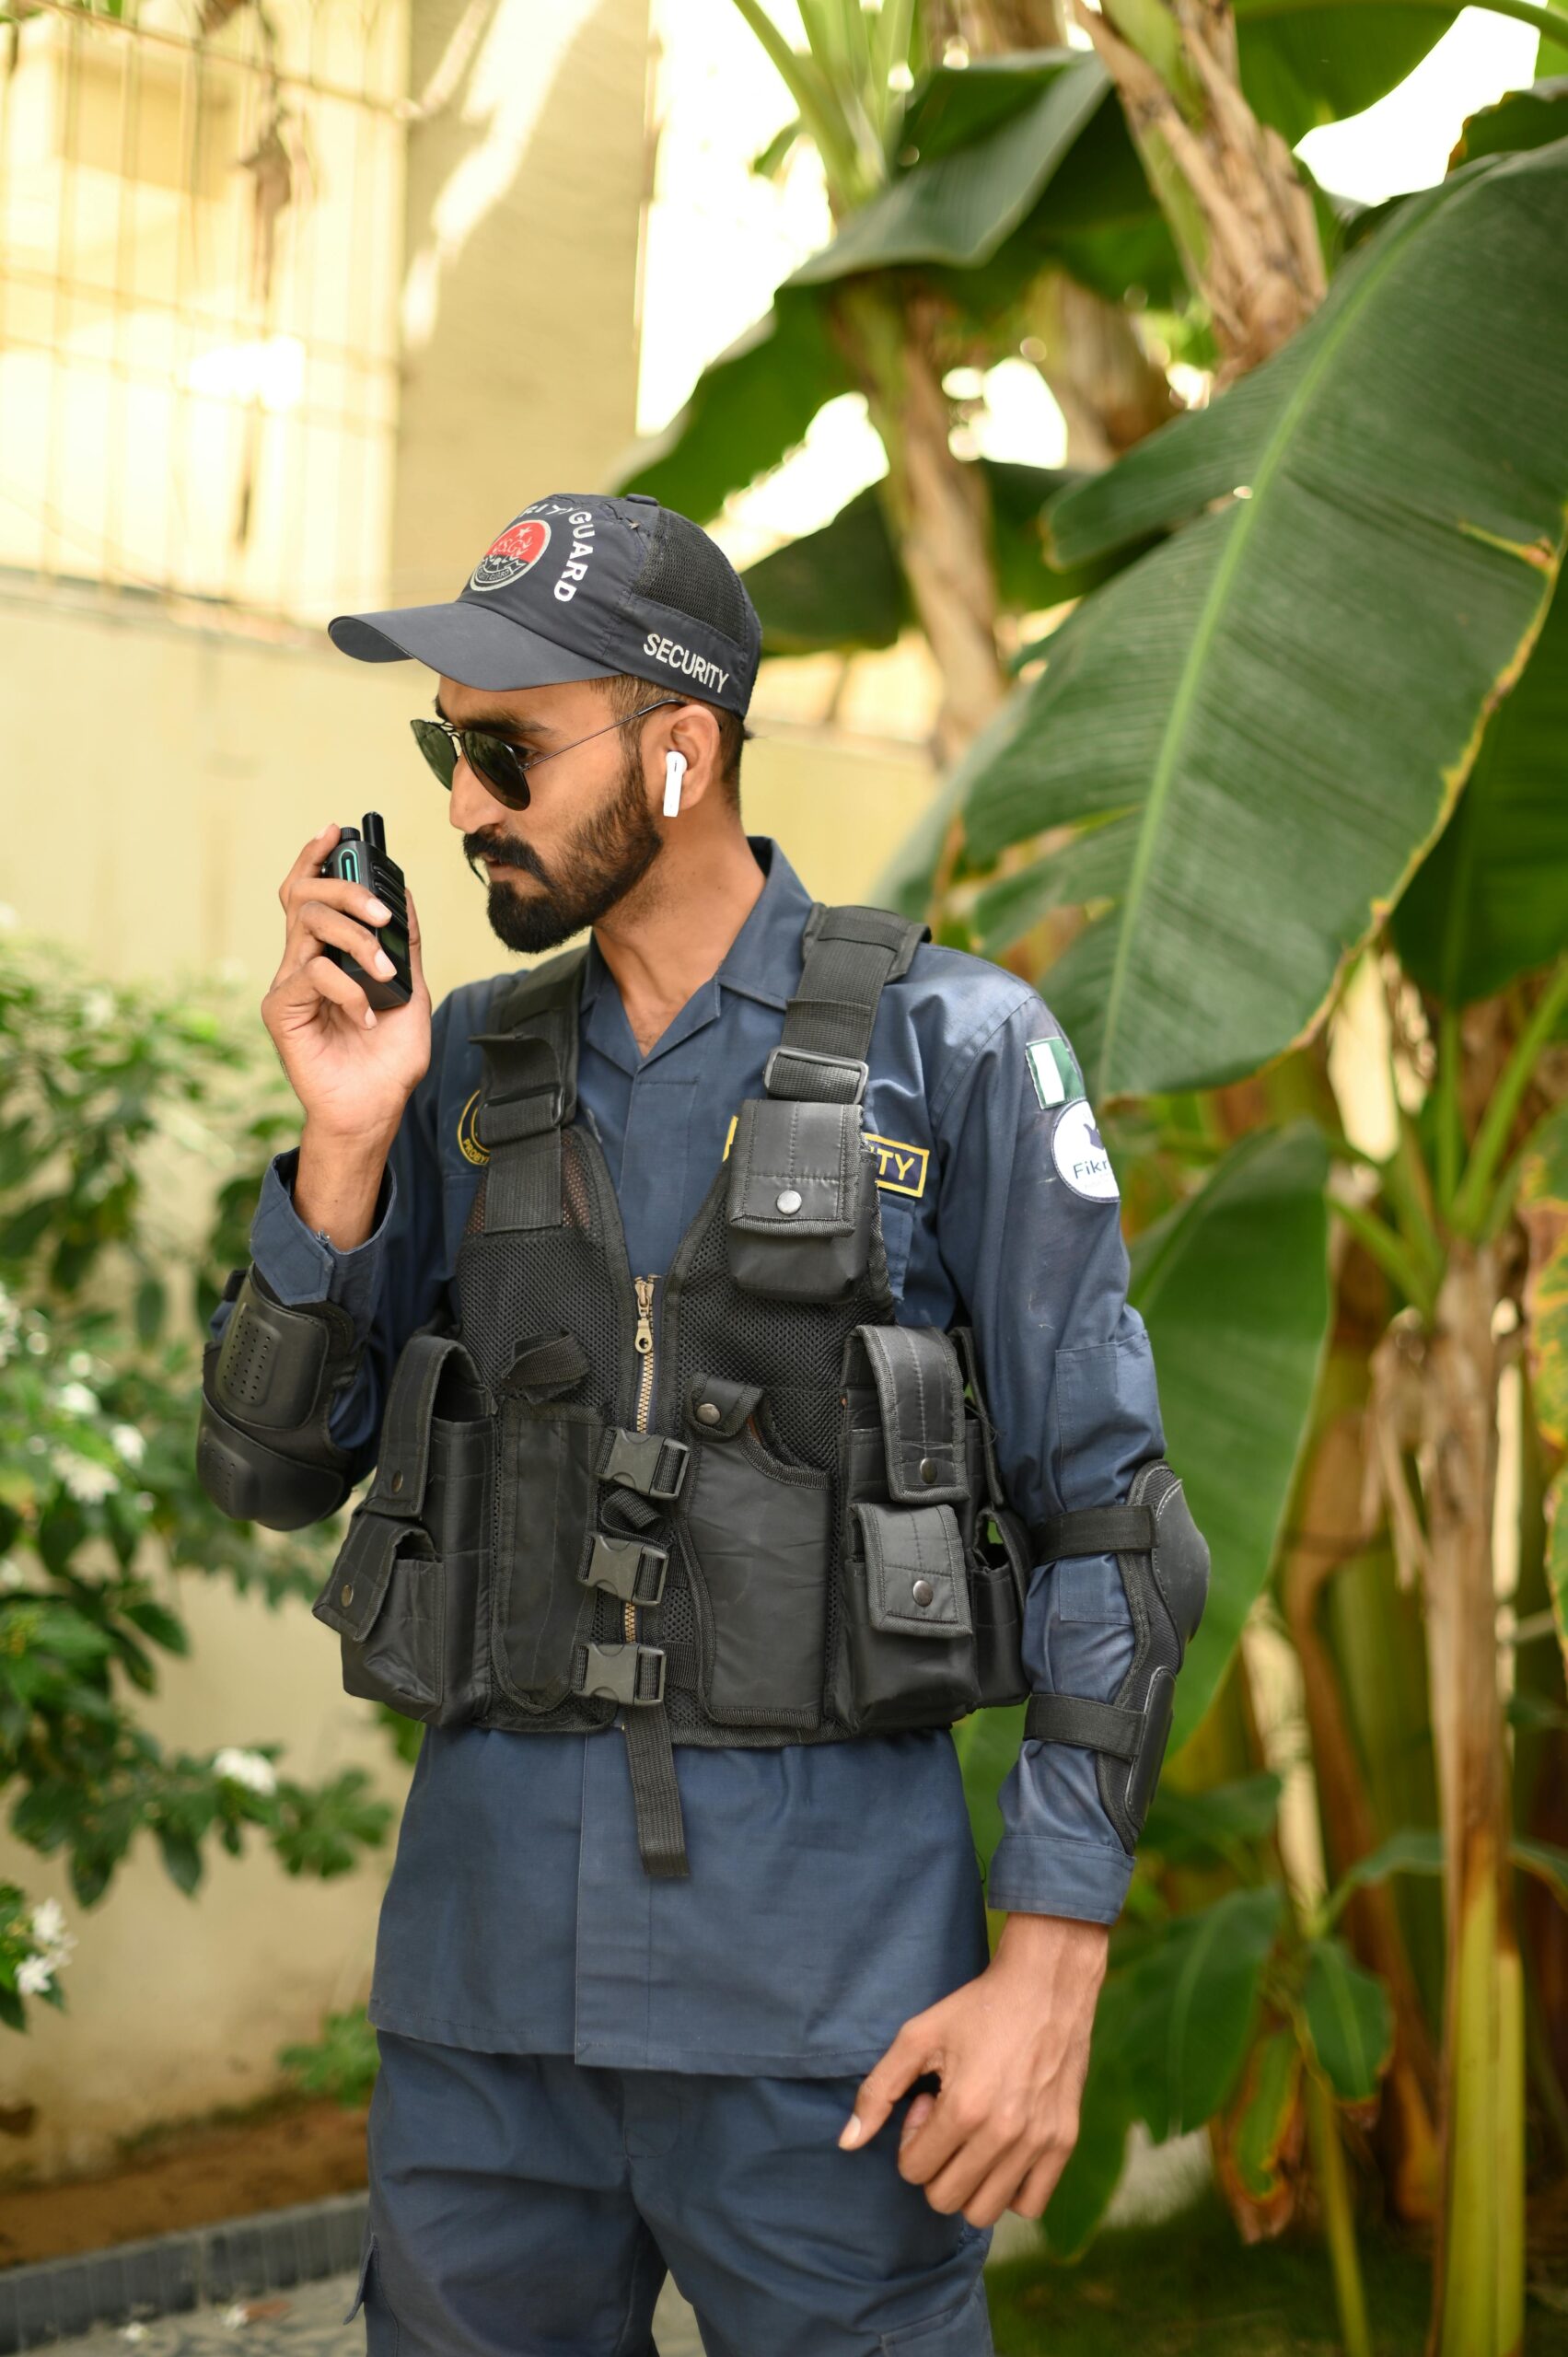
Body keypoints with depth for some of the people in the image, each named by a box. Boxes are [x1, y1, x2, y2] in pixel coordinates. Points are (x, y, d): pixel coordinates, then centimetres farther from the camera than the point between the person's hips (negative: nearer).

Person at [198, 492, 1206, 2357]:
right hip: (492, 1915, 4)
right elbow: (275, 1469, 6)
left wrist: (1054, 1969, -13)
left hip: (829, 1933, -4)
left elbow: (1104, 1515, -6)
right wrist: (345, 1144, -9)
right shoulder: (472, 1070, 9)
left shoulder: (951, 1047, -4)